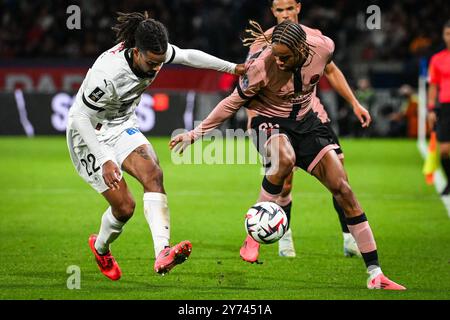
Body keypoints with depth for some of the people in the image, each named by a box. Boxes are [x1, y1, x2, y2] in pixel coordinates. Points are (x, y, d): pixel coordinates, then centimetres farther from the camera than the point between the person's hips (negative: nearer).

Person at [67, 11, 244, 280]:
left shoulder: (155, 54, -16)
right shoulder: (107, 74, -36)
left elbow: (188, 56, 6)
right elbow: (80, 117, -27)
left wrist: (232, 67, 13)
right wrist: (105, 160, -33)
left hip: (123, 127, 6)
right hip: (89, 135, -6)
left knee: (153, 174, -23)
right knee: (124, 206, -10)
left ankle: (162, 253, -37)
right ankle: (100, 248, 25)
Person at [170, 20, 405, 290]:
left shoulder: (324, 48, -22)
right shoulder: (262, 67, -27)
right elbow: (233, 103, -13)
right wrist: (196, 133, -12)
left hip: (306, 121, 4)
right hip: (270, 122, -4)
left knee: (343, 189, -5)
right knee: (285, 159, -40)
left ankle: (375, 274, 0)